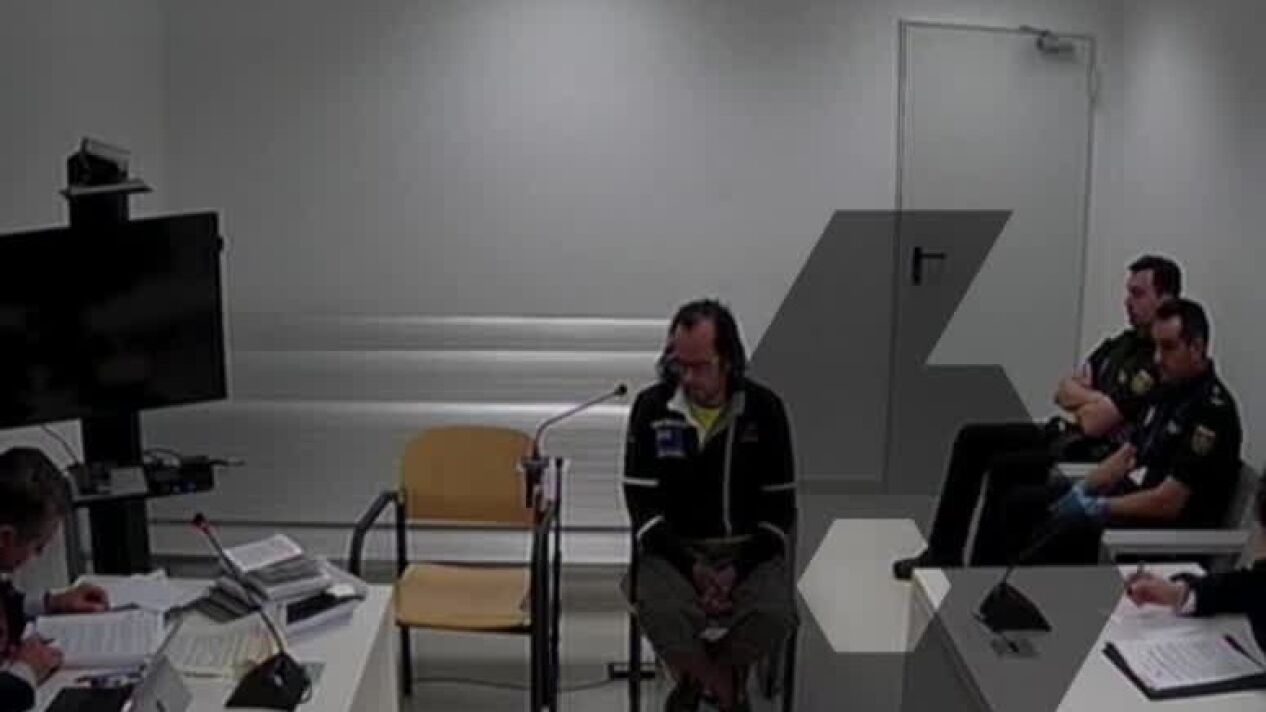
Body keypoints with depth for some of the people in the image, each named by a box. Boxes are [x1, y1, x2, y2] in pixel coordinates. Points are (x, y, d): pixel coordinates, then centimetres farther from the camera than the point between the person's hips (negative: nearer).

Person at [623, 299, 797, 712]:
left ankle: (697, 676, 3)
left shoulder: (764, 408, -4)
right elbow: (643, 503, -4)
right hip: (673, 548, 0)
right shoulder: (651, 407, -5)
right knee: (661, 611, -33)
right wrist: (691, 568, -16)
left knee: (774, 615, -29)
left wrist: (739, 570, -15)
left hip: (747, 549, 1)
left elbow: (779, 507, -1)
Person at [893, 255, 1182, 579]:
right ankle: (943, 553, 8)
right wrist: (1094, 399, -9)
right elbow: (1063, 392, 11)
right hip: (1064, 434, 10)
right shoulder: (1123, 342, 13)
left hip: (1097, 456, -10)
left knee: (1003, 467, -26)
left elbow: (1094, 422, -23)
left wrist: (1080, 396, -1)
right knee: (973, 438, 5)